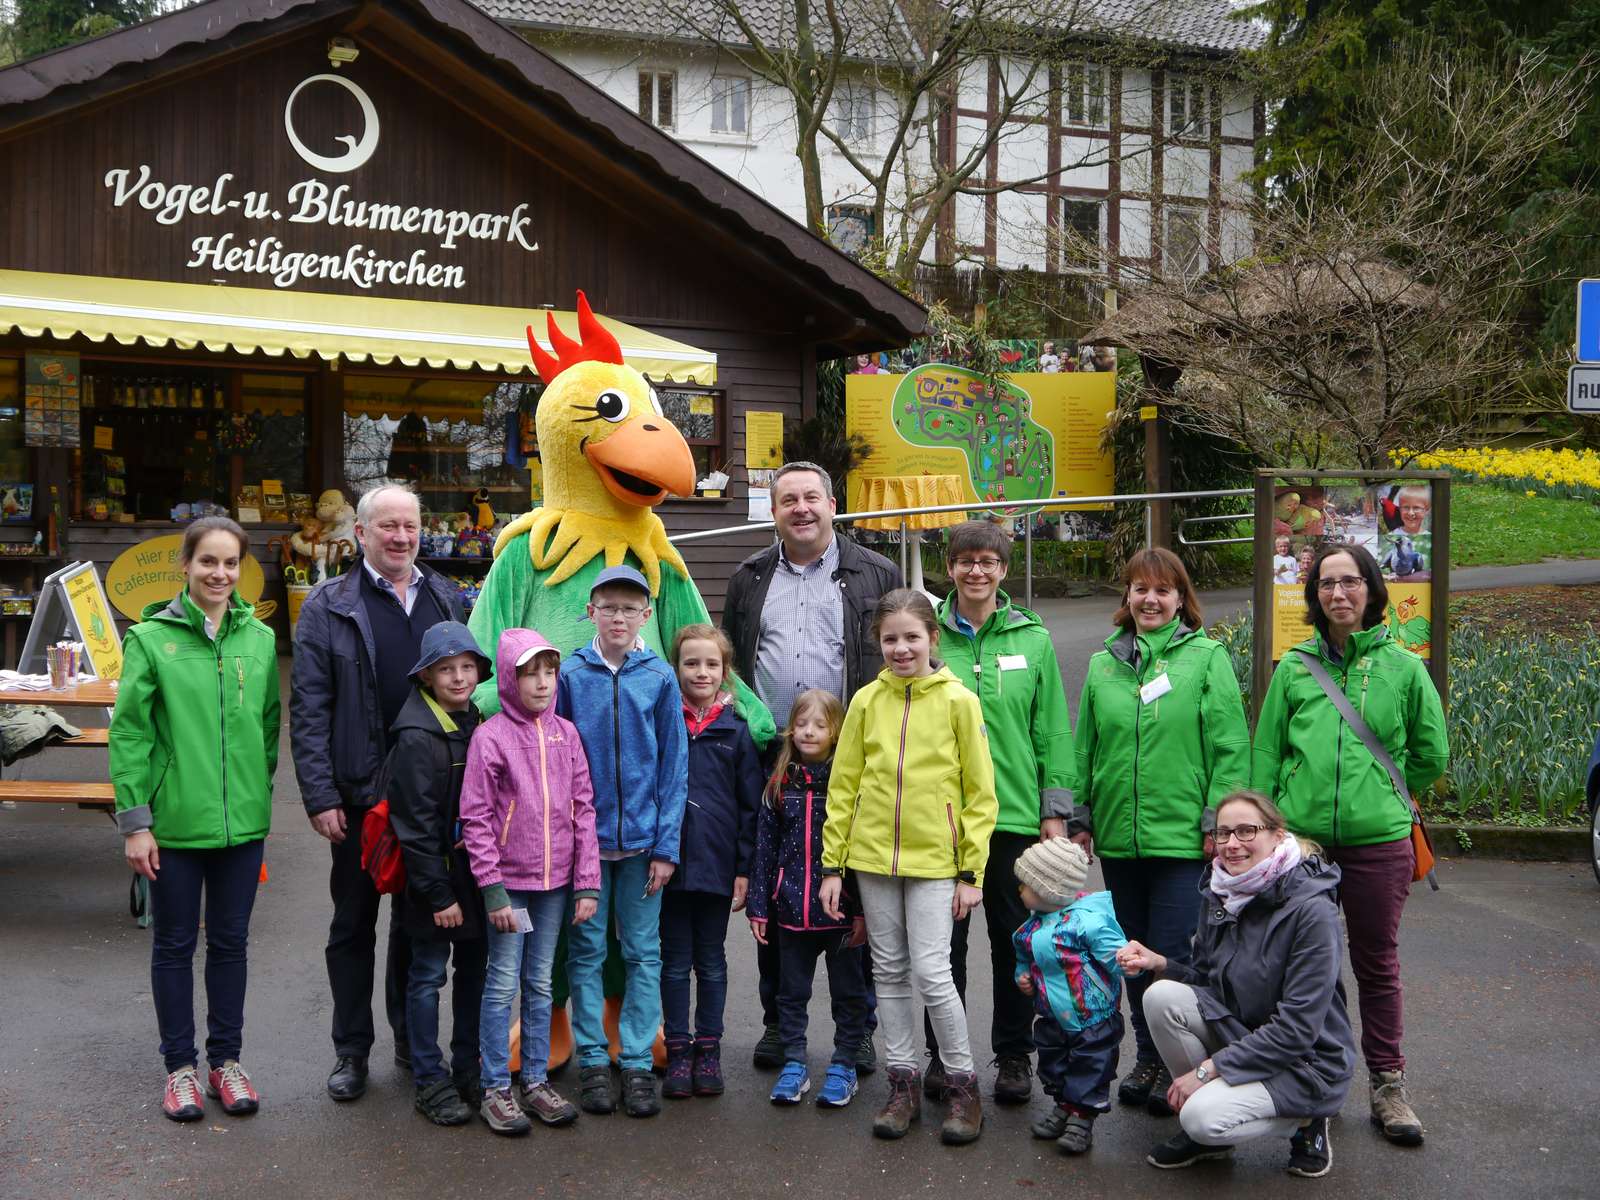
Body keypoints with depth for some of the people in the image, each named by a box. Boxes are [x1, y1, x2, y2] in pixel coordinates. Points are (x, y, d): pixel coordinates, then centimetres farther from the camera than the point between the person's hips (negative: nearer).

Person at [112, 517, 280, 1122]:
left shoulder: (260, 639, 2)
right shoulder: (150, 638, -6)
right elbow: (128, 733, -6)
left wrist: (259, 790, 8)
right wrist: (135, 821, -9)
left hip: (242, 821, 3)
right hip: (174, 821, -3)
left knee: (230, 942, 13)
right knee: (174, 944, 10)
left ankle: (225, 1060, 26)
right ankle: (180, 1066, 23)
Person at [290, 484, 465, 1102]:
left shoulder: (447, 600, 8)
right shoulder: (329, 606, -2)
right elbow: (308, 709, -6)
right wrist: (321, 796, -12)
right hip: (360, 795, -3)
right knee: (353, 924, 10)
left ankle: (413, 1040, 28)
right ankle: (351, 1051, 22)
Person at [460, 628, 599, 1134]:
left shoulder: (566, 733, 4)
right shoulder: (491, 736, -9)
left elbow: (583, 808, 5)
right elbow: (475, 818, -9)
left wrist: (587, 882, 0)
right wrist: (492, 889, -13)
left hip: (555, 880, 4)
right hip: (510, 880, -4)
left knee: (540, 983, 13)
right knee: (502, 983, 3)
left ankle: (535, 1081, 23)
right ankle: (496, 1088, 13)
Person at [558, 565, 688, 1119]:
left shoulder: (661, 678, -1)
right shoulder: (569, 675, -1)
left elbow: (673, 766, 1)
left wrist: (666, 844, -4)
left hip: (643, 837, 0)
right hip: (584, 836, 0)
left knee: (643, 952, 6)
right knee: (586, 950, 7)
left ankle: (638, 1062, 14)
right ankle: (593, 1060, 17)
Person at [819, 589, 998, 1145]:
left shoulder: (958, 701, -4)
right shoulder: (867, 701, 3)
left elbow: (980, 794, -2)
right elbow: (842, 787, 7)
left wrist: (971, 872, -6)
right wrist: (832, 865, 3)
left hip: (934, 859, -3)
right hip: (873, 857, 3)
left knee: (931, 974, -6)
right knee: (890, 972, 10)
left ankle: (962, 1084, 11)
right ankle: (903, 1083, 22)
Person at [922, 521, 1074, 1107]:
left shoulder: (1033, 640, 3)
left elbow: (1052, 729, 4)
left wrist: (1055, 810, 0)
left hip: (1015, 813, 0)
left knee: (1013, 937, 9)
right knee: (943, 938, 7)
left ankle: (1013, 1054, 22)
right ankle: (943, 1052, 22)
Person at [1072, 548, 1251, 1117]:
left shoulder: (1207, 657, -3)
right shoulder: (1103, 663, 9)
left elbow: (1230, 748, -5)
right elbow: (1086, 747, 14)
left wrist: (1219, 822, -10)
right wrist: (1080, 818, 11)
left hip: (1183, 835, -5)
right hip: (1118, 835, 5)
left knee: (1173, 956, -3)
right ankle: (1148, 1058, 29)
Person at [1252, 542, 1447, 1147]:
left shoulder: (1403, 667, 0)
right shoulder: (1294, 667, 3)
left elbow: (1430, 756, 10)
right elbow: (1266, 756, 5)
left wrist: (1380, 793, 12)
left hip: (1379, 842, -1)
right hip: (1300, 839, 1)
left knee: (1377, 966, 10)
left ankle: (1387, 1085, 22)